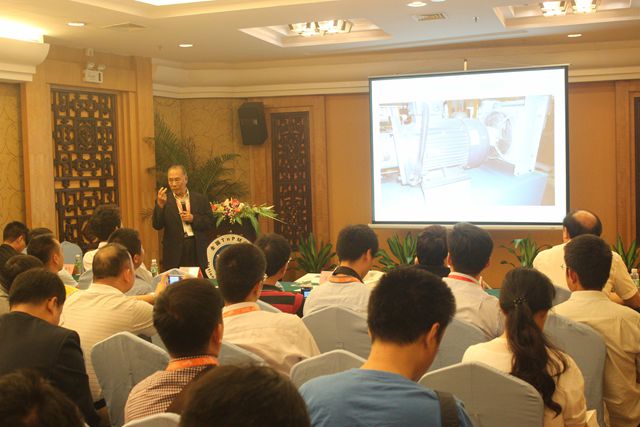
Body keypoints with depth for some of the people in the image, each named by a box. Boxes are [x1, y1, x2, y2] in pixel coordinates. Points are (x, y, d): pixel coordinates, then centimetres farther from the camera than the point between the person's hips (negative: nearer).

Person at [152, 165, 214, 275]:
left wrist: (194, 219, -11)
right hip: (175, 250, -1)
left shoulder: (200, 199, 7)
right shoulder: (165, 200, 4)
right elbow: (157, 225, -6)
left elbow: (210, 222, 5)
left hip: (198, 249, 1)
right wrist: (160, 205, -19)